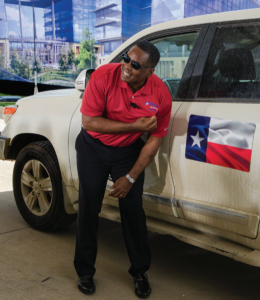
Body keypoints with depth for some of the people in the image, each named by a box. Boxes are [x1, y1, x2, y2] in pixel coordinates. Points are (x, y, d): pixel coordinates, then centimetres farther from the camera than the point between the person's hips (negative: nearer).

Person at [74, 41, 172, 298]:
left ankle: (140, 272, 22)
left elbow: (154, 140, -11)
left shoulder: (161, 95, -20)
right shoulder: (103, 76, -25)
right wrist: (134, 126, -28)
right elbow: (89, 122, -23)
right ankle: (85, 271, 23)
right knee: (89, 207, 4)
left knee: (132, 208, 1)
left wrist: (130, 178, -11)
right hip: (93, 148, 0)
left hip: (129, 151, 1)